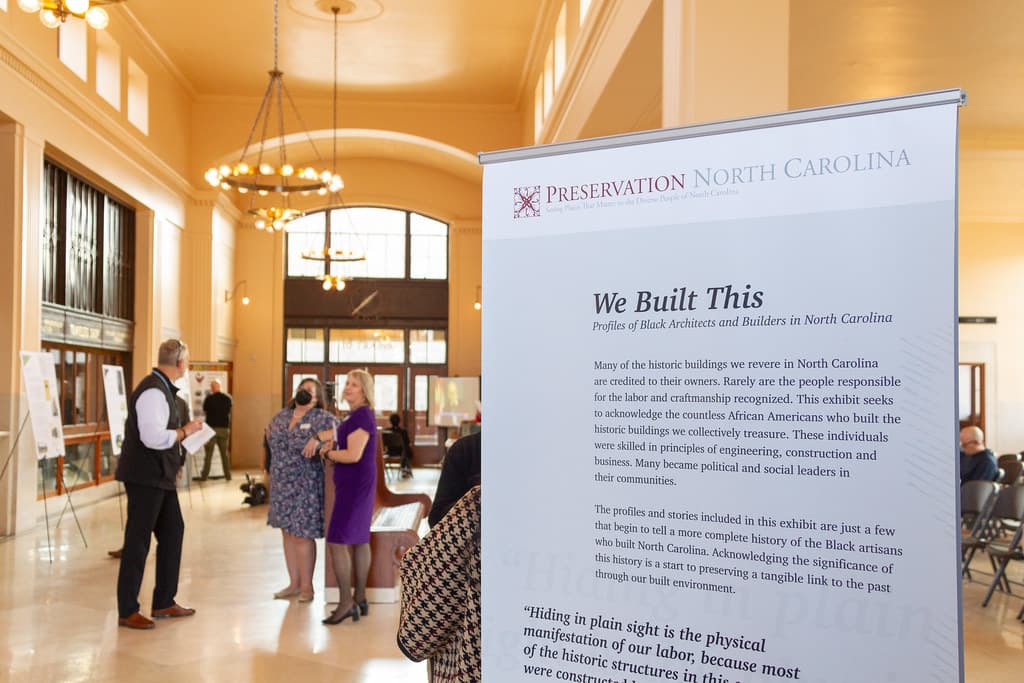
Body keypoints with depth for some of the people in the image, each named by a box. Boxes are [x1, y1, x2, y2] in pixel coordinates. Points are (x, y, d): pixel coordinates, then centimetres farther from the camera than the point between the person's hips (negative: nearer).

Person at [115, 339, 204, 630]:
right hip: (145, 477, -10)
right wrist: (185, 431, -15)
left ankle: (164, 602, 25)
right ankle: (127, 612, 10)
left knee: (172, 532, 15)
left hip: (160, 477, 10)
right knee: (137, 541, -1)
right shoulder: (153, 392, -20)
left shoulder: (162, 388, 12)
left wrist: (175, 462, 17)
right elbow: (153, 437, -28)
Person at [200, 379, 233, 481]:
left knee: (208, 453, 4)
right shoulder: (227, 398, -1)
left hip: (212, 427, -2)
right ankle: (228, 475, 10)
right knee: (224, 453, 10)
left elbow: (204, 411, 6)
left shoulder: (209, 398, -9)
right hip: (224, 428, 2)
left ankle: (204, 476, 6)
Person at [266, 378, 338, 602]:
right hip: (281, 486, 7)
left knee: (302, 535, -2)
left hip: (305, 487, -6)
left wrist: (318, 437, -30)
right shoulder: (282, 416, 11)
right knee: (288, 533, 12)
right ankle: (294, 583, 23)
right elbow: (270, 432, 30)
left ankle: (306, 586, 11)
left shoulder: (320, 417, -10)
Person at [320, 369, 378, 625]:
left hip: (355, 484, -10)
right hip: (359, 483, 10)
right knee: (359, 540, 13)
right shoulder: (360, 414, 14)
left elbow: (354, 455, -23)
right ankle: (359, 599, 21)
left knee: (336, 542, -9)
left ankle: (346, 602, -5)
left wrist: (329, 453, -7)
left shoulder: (361, 416, -17)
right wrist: (334, 448, 5)